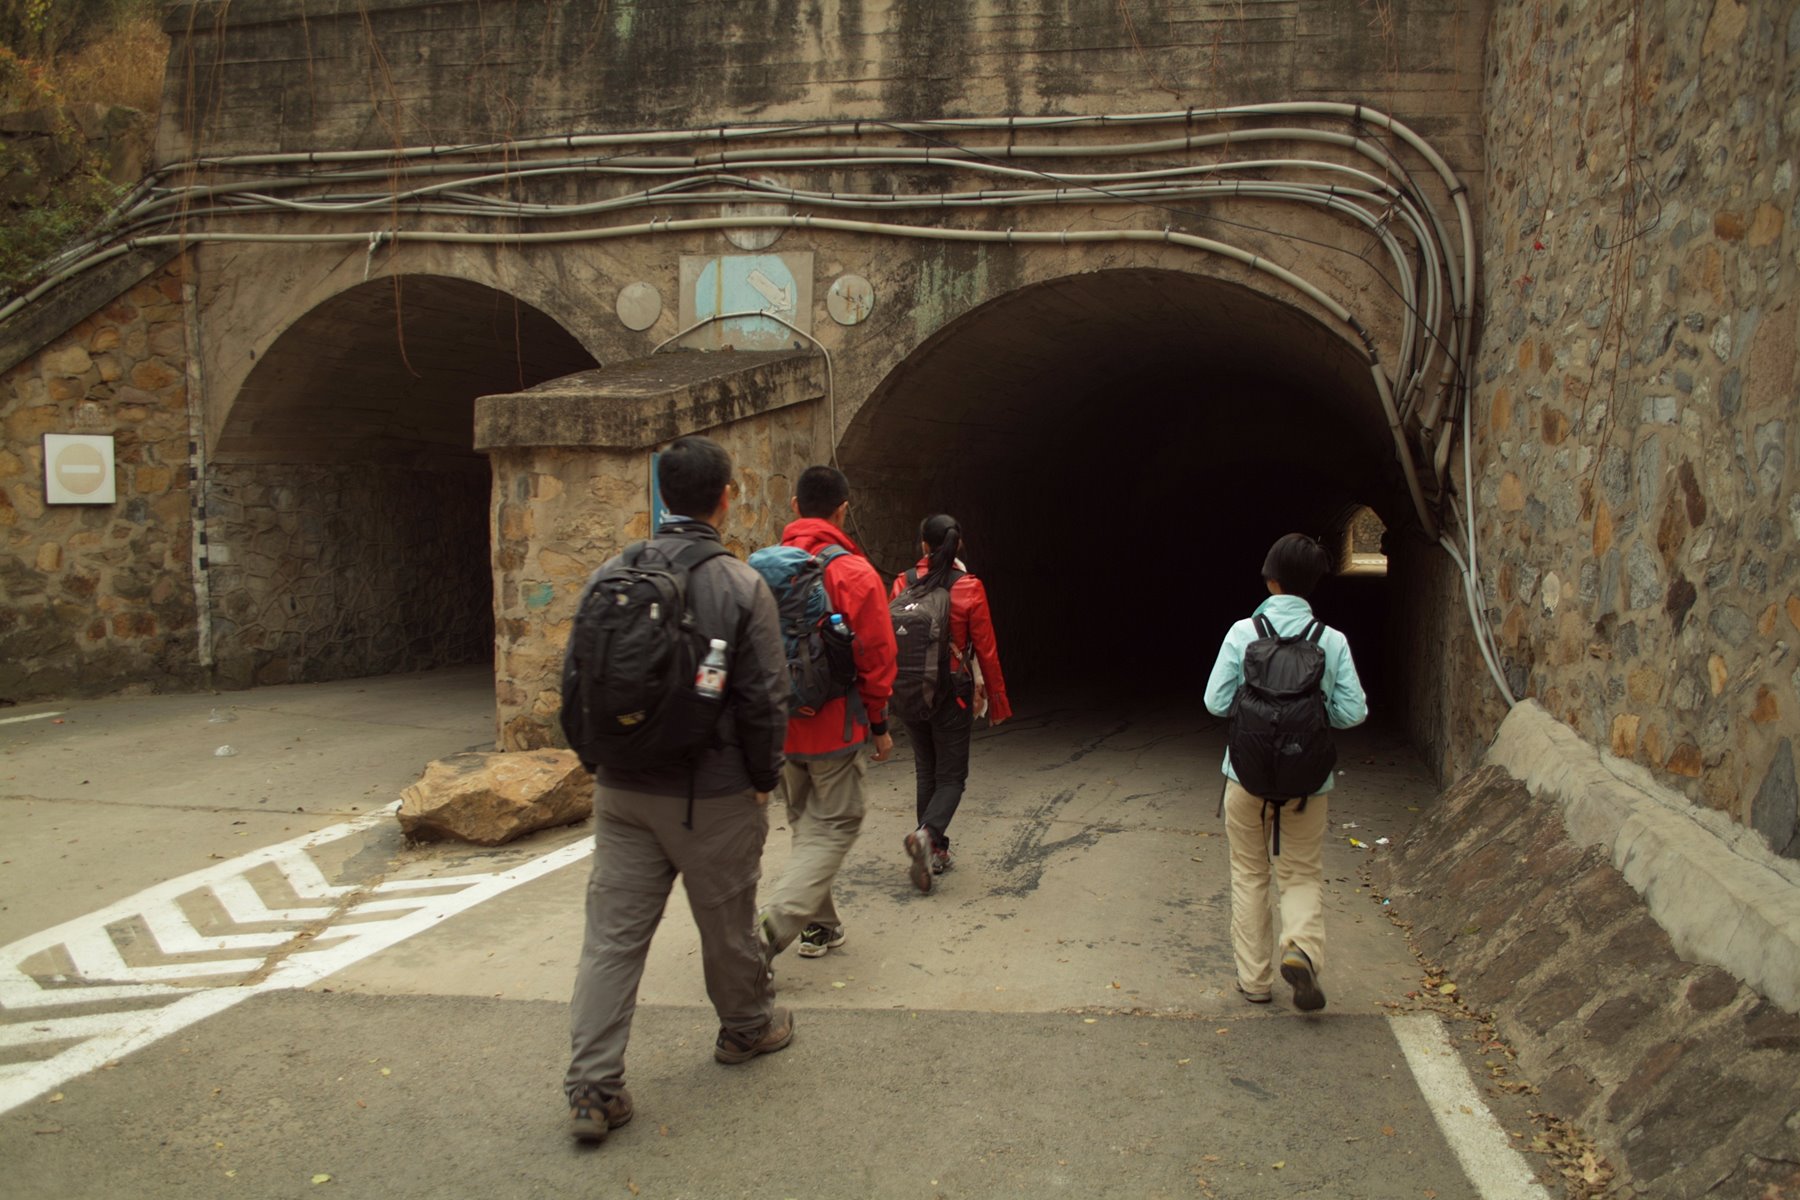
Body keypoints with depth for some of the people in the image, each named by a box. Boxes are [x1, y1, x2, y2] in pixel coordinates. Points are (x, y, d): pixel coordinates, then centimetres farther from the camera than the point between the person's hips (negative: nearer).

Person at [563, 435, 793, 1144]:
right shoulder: (740, 587, -13)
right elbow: (764, 699, -12)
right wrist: (763, 779, 1)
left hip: (622, 792, 4)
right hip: (714, 796, -3)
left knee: (613, 933, 7)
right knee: (727, 922, 16)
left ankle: (593, 1087, 6)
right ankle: (747, 1027, 39)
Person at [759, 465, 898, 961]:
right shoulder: (854, 573, -13)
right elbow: (876, 658, -12)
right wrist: (879, 724, 0)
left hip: (781, 725, 5)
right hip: (836, 726, -5)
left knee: (806, 824, 20)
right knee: (834, 826, 4)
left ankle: (819, 925, 29)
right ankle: (771, 926, -11)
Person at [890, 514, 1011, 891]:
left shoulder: (903, 584, -4)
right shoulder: (969, 588, -10)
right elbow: (986, 649, -6)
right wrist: (997, 700, 4)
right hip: (953, 693, -3)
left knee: (925, 772, 17)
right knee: (951, 775, 6)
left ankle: (934, 852, 21)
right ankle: (927, 833, -20)